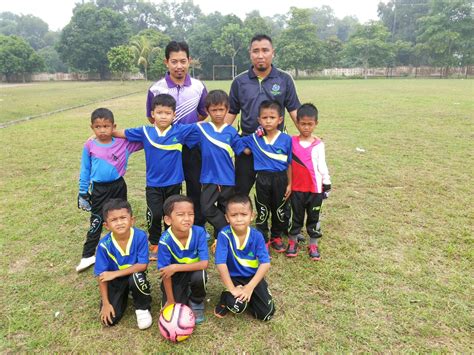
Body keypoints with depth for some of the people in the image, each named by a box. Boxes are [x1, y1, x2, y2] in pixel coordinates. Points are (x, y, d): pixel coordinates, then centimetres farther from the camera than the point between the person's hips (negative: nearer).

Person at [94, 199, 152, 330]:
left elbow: (143, 265, -24)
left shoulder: (140, 236, -25)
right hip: (114, 281, 1)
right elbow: (101, 276, -13)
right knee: (110, 319, -9)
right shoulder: (104, 245, -21)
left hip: (134, 275, -1)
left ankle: (143, 309, -6)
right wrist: (106, 303, -12)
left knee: (137, 277, -37)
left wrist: (115, 273, -26)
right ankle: (124, 295, 23)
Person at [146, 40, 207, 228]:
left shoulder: (198, 87, -3)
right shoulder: (156, 89, -8)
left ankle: (199, 228, 27)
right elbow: (152, 118, 4)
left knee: (196, 188, 10)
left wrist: (186, 126, 3)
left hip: (192, 146, 1)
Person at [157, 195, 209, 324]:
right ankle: (185, 293, 22)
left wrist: (176, 267, -34)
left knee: (199, 275, -33)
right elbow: (165, 272, -18)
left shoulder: (199, 232, -26)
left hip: (193, 271, 0)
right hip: (174, 277, 0)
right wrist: (171, 300, -13)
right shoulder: (165, 241, -27)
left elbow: (204, 263, -28)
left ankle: (197, 303, 0)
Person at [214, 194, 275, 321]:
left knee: (267, 313, -7)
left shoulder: (257, 236, -15)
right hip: (234, 277, -2)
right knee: (237, 306, -28)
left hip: (253, 277, 2)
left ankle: (248, 298, 21)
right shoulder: (224, 235, -21)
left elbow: (265, 264, -17)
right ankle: (226, 300, 7)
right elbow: (221, 264, -23)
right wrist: (232, 288, -25)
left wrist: (250, 287, -25)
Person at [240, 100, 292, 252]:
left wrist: (289, 184, 0)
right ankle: (262, 238, 27)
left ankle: (277, 237, 34)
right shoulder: (253, 139, -4)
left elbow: (289, 164, -2)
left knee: (280, 209, 14)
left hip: (280, 179, 0)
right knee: (262, 210, 11)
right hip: (262, 179, 0)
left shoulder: (286, 139, -7)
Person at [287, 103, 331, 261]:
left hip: (315, 188, 0)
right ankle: (292, 242, 27)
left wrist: (327, 184, 2)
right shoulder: (291, 141, -2)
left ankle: (313, 245, 23)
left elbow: (322, 165, 2)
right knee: (296, 216, 12)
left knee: (314, 217, 11)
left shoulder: (319, 144, -2)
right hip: (297, 188, 0)